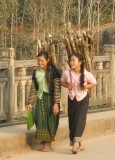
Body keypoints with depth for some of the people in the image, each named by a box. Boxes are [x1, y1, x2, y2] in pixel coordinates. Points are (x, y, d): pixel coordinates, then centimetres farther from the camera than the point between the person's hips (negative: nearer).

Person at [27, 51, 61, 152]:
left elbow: (57, 88, -12)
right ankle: (42, 141, 18)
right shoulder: (36, 72, 3)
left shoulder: (53, 71, -10)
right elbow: (33, 88, 9)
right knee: (40, 119, 2)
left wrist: (56, 103, -18)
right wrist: (30, 102, 6)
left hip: (50, 98, -4)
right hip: (40, 98, 4)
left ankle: (49, 143, 11)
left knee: (50, 120, 0)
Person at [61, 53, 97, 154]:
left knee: (80, 120, -15)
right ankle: (81, 142, 24)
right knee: (72, 120, 7)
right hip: (72, 99, 3)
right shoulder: (66, 73, -12)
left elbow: (94, 83, 1)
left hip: (83, 98, -3)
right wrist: (67, 85, -14)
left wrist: (86, 87, -18)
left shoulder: (86, 74, -17)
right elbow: (62, 81, 7)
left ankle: (76, 143, -18)